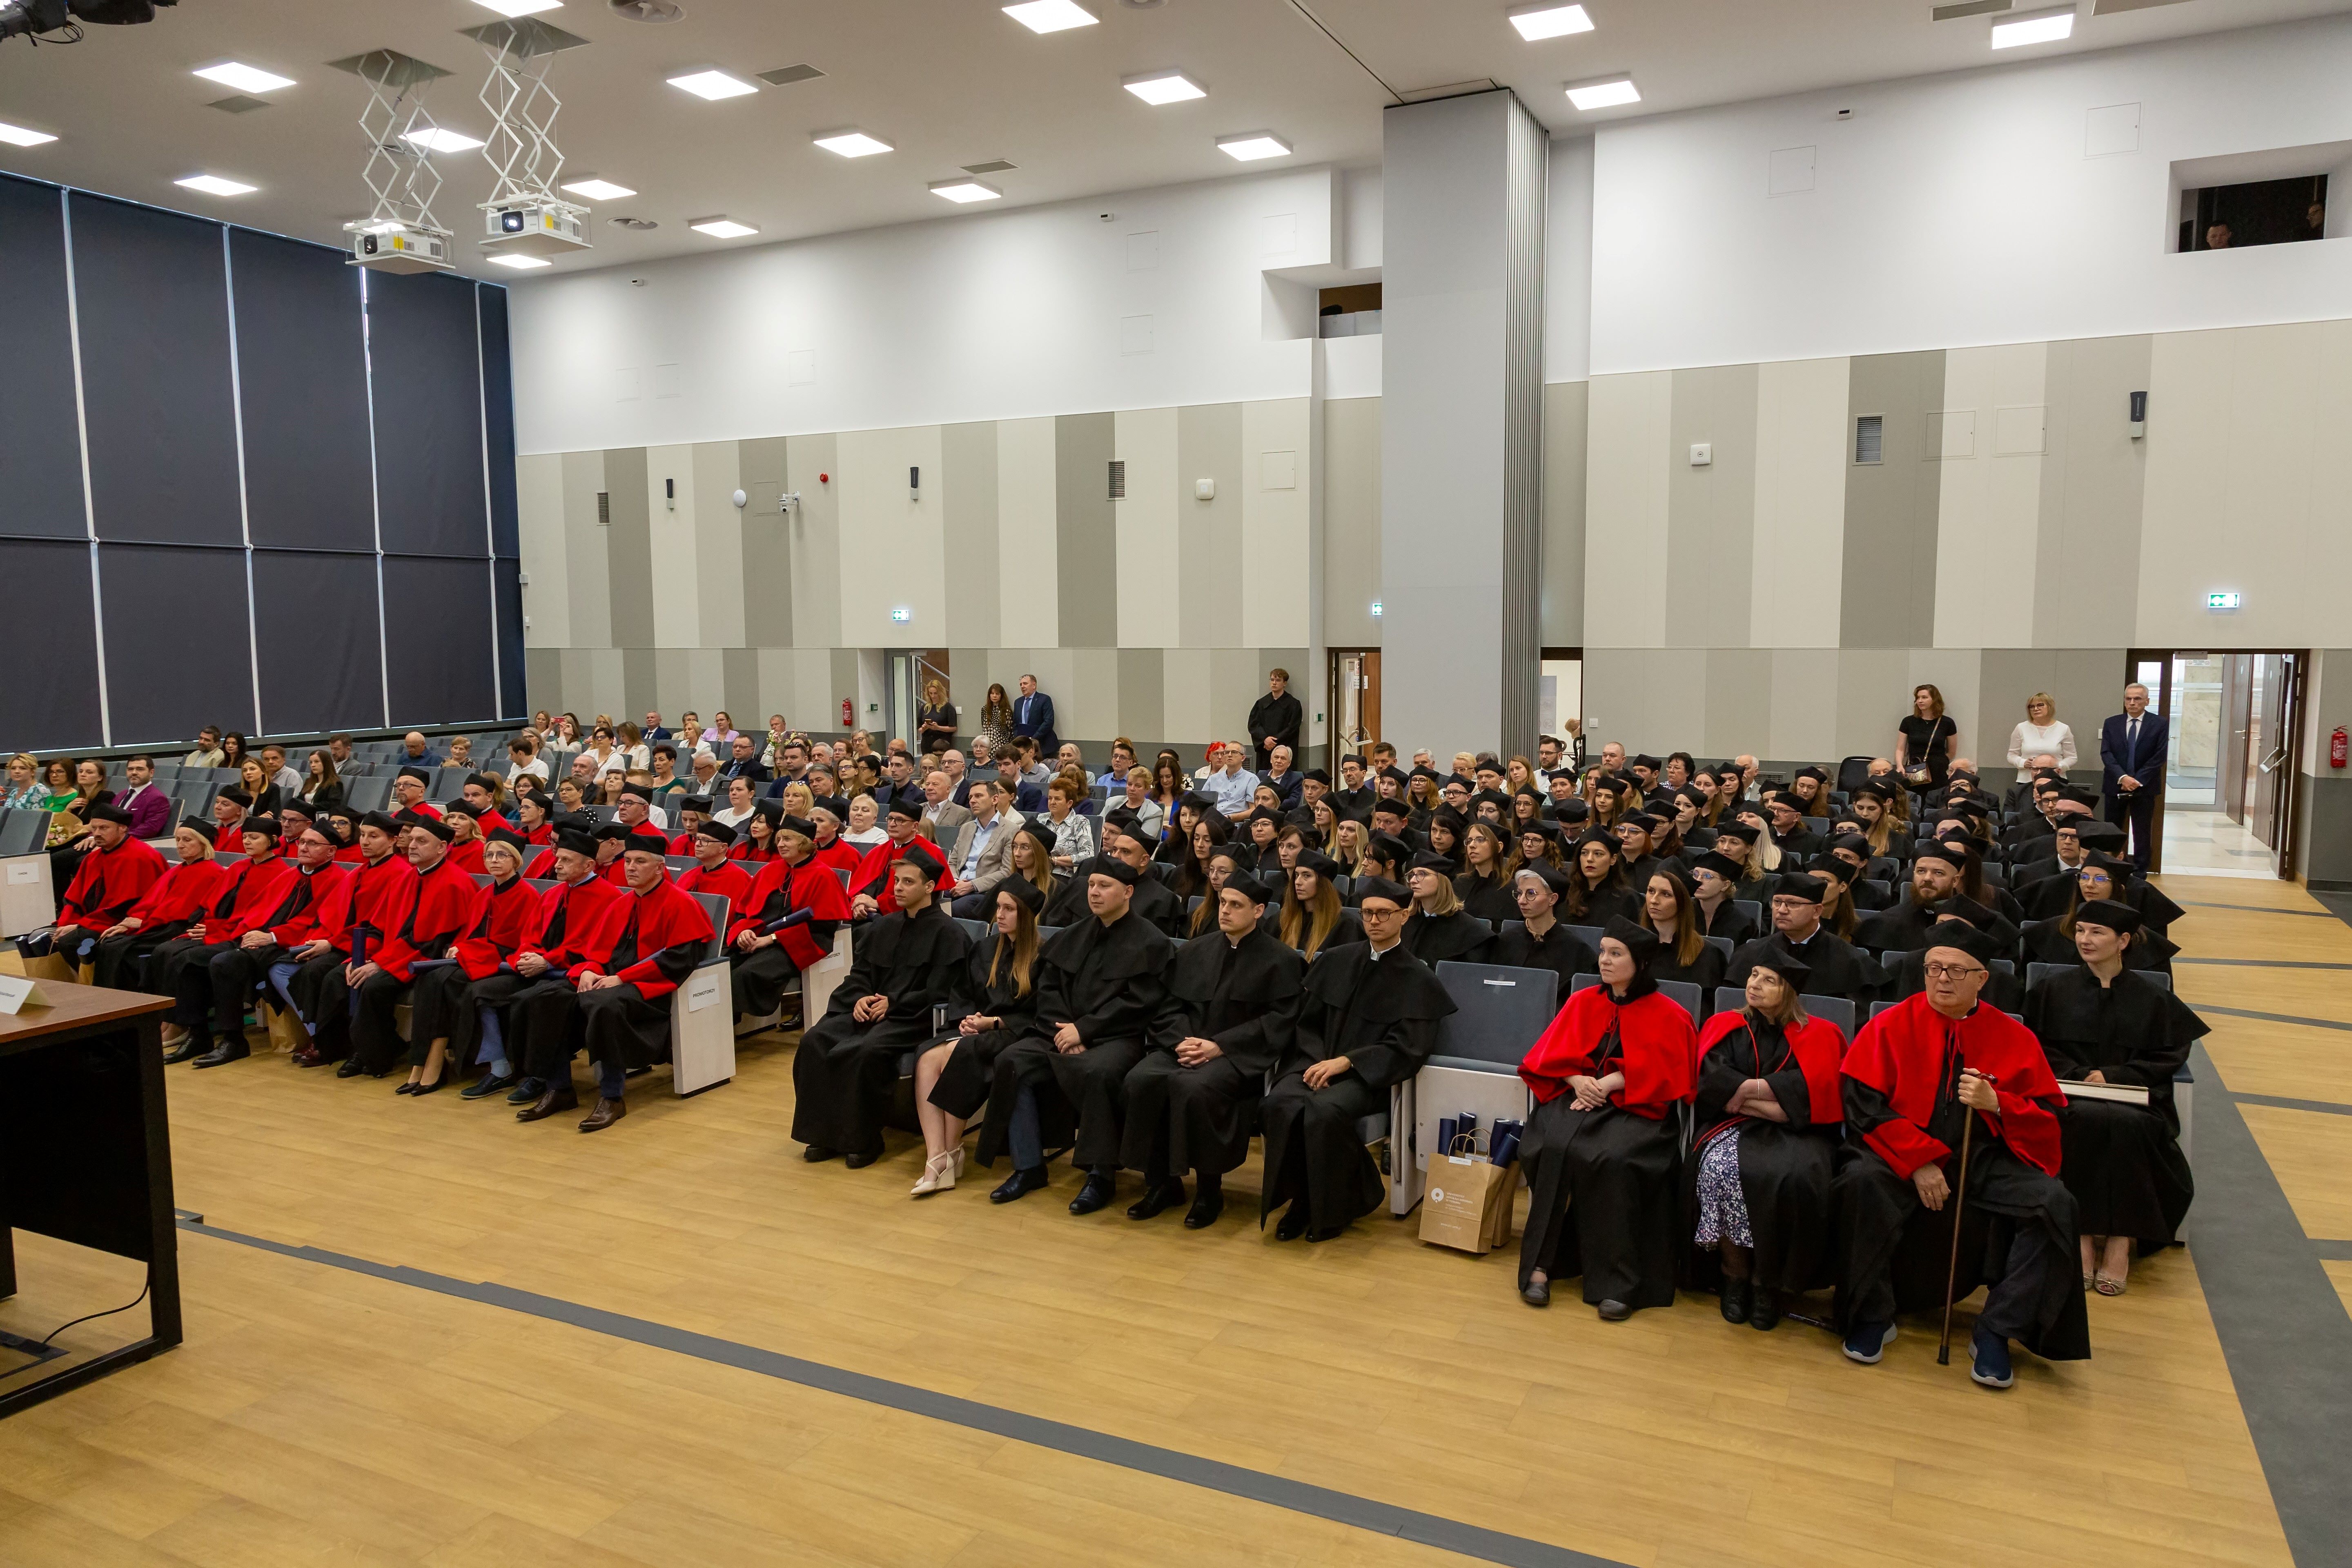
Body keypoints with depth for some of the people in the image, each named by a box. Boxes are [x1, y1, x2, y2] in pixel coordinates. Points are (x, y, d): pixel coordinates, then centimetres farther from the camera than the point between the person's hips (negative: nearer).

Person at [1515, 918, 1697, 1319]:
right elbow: (1551, 1054, 9)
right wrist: (1577, 1080, -11)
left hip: (1635, 1107, -3)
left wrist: (1609, 1083, -16)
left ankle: (1616, 1282, -24)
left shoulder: (1667, 1015, 2)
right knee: (1555, 1146, -29)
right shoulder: (1582, 1002, 12)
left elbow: (1663, 1076, -5)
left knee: (1614, 1158, -34)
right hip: (1577, 1095, 3)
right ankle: (1540, 1263, -23)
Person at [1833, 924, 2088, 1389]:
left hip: (1985, 1159, 2)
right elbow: (1863, 1104, -6)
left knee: (2054, 1202, -25)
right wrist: (1919, 1162, -16)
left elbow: (2051, 1120, 5)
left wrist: (1997, 1104, -15)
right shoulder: (1891, 1026, 1)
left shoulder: (2015, 1039, 7)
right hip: (1905, 1156, -2)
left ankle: (1996, 1333, -10)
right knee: (1860, 1181, -33)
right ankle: (1872, 1319, -13)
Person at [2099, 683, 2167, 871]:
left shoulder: (2159, 724, -1)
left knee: (2142, 834, 4)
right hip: (2116, 786, 2)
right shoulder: (2111, 724, 5)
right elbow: (2106, 754, -2)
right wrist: (2122, 777, -17)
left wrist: (2137, 780, -12)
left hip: (2144, 786, -2)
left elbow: (2160, 756, -6)